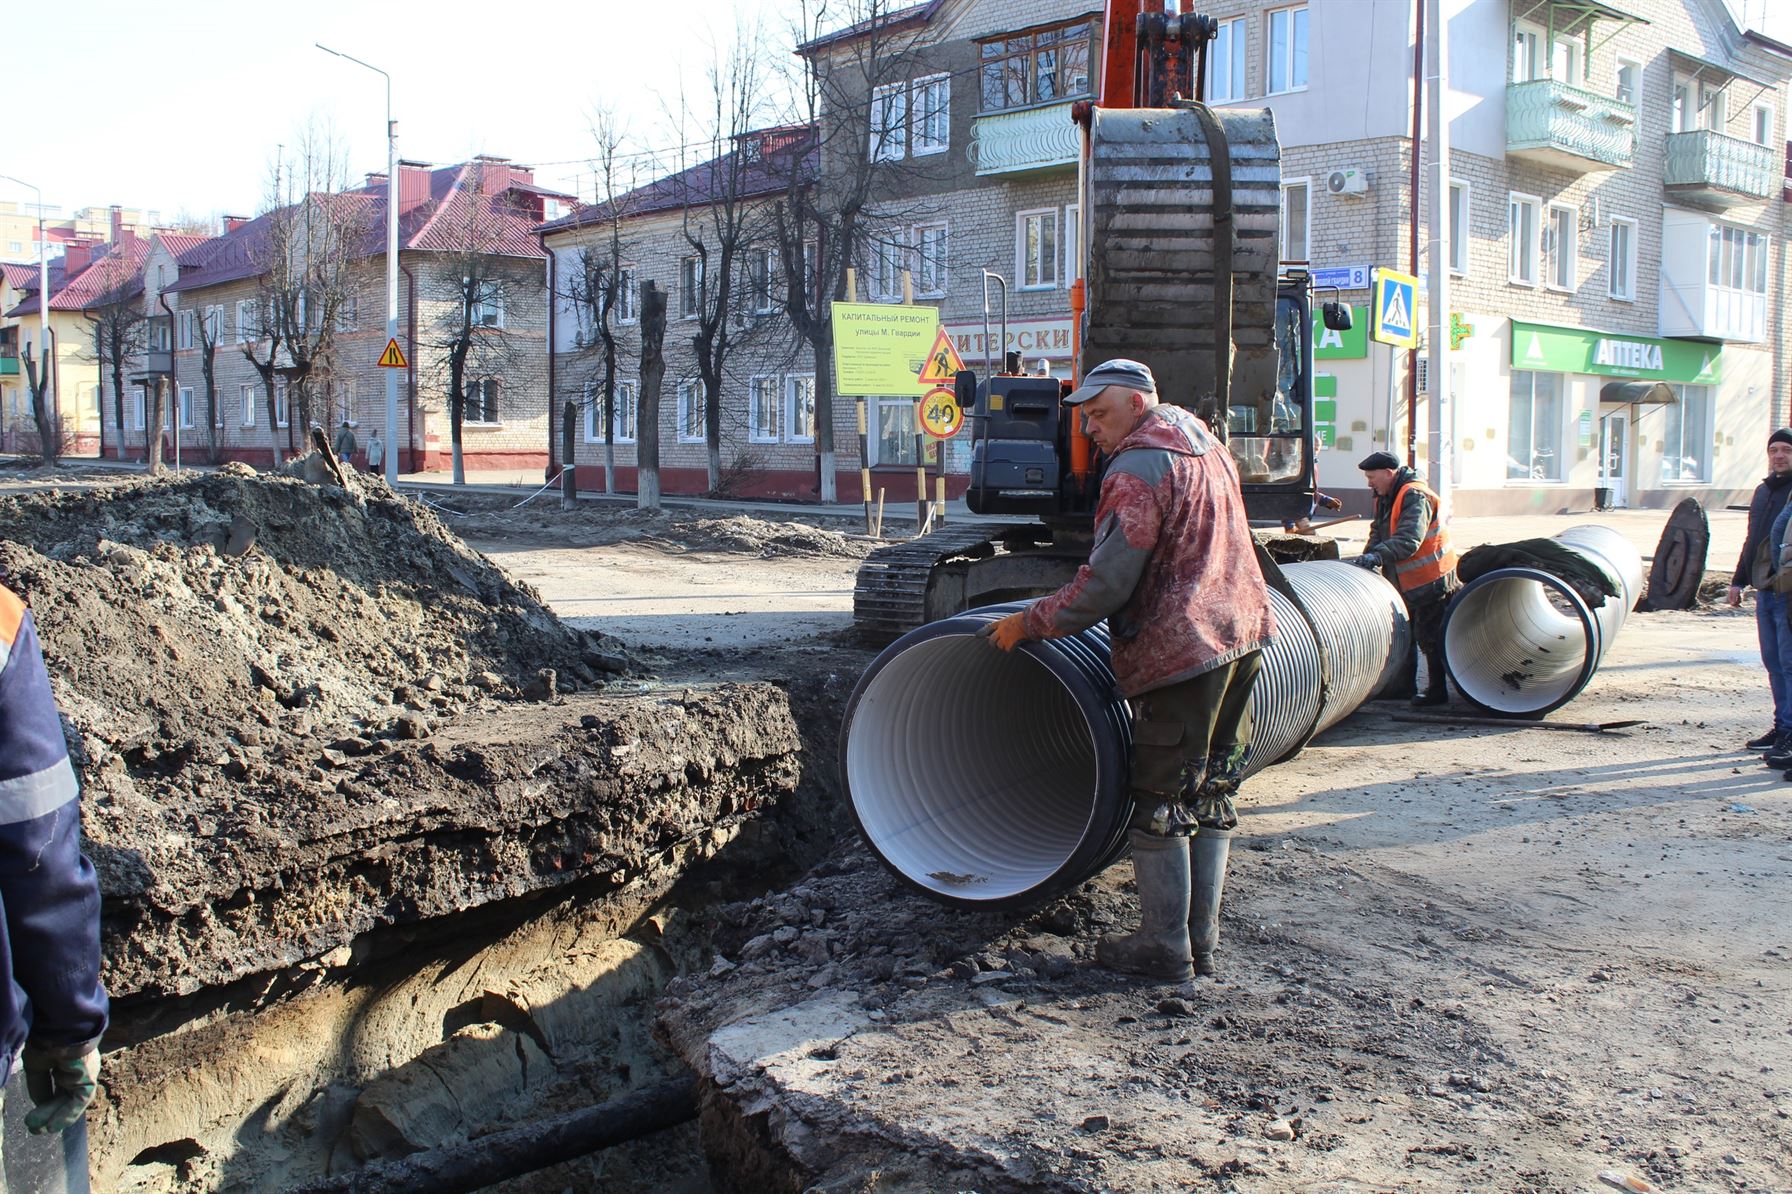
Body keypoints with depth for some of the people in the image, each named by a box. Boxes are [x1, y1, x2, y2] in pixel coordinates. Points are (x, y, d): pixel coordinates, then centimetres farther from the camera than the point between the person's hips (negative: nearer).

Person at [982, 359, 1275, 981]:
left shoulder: (1138, 468, -15)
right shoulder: (1204, 444, 16)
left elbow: (1106, 584, -20)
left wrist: (1030, 621, -11)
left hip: (1180, 648, -9)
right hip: (1239, 634, 10)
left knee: (1159, 801, 0)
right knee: (1210, 794, 14)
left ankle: (1165, 946, 6)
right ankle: (1202, 940, 20)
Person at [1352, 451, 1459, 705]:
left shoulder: (1415, 497, -21)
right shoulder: (1386, 498, 11)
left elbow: (1409, 539, -32)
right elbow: (1378, 532, 11)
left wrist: (1377, 555, -40)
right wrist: (1368, 557, -6)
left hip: (1431, 581, -10)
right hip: (1406, 582, 10)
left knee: (1429, 637, -3)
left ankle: (1437, 690, 7)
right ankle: (1405, 685, 26)